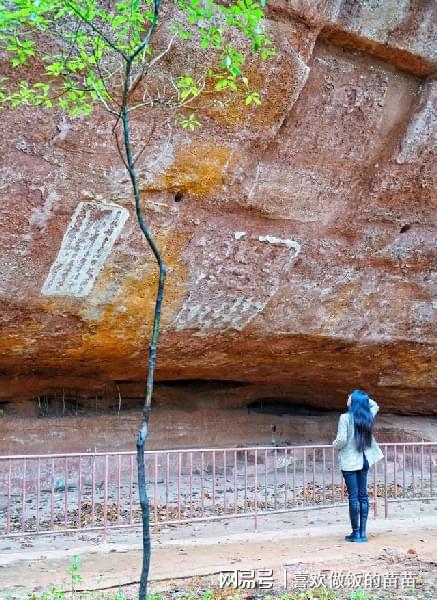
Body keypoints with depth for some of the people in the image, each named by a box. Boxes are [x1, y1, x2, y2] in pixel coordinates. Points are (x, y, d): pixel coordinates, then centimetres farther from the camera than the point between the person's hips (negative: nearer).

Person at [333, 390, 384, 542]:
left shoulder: (345, 418, -14)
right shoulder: (368, 417, 3)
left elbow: (341, 440, -18)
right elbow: (375, 405, 26)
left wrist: (335, 445, 3)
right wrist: (364, 398, 12)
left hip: (349, 461, -5)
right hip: (364, 460, 5)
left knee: (353, 497, -2)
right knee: (363, 496, 8)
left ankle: (356, 533, 1)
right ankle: (362, 532, 10)